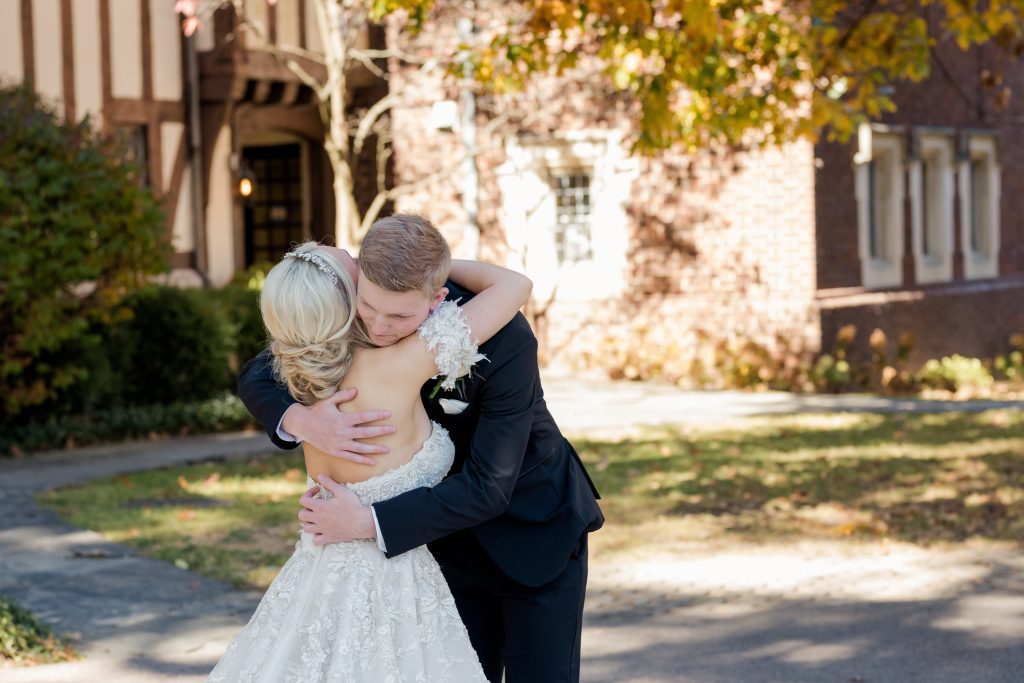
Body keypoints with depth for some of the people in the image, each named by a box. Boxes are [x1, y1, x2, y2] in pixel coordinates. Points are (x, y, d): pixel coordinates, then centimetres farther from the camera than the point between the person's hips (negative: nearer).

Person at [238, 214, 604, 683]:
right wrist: (300, 420, -35)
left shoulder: (505, 340, -32)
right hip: (454, 534, 4)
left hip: (536, 530, -4)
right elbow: (257, 376, -11)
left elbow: (488, 488, -32)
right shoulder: (359, 319, -18)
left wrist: (369, 521, -38)